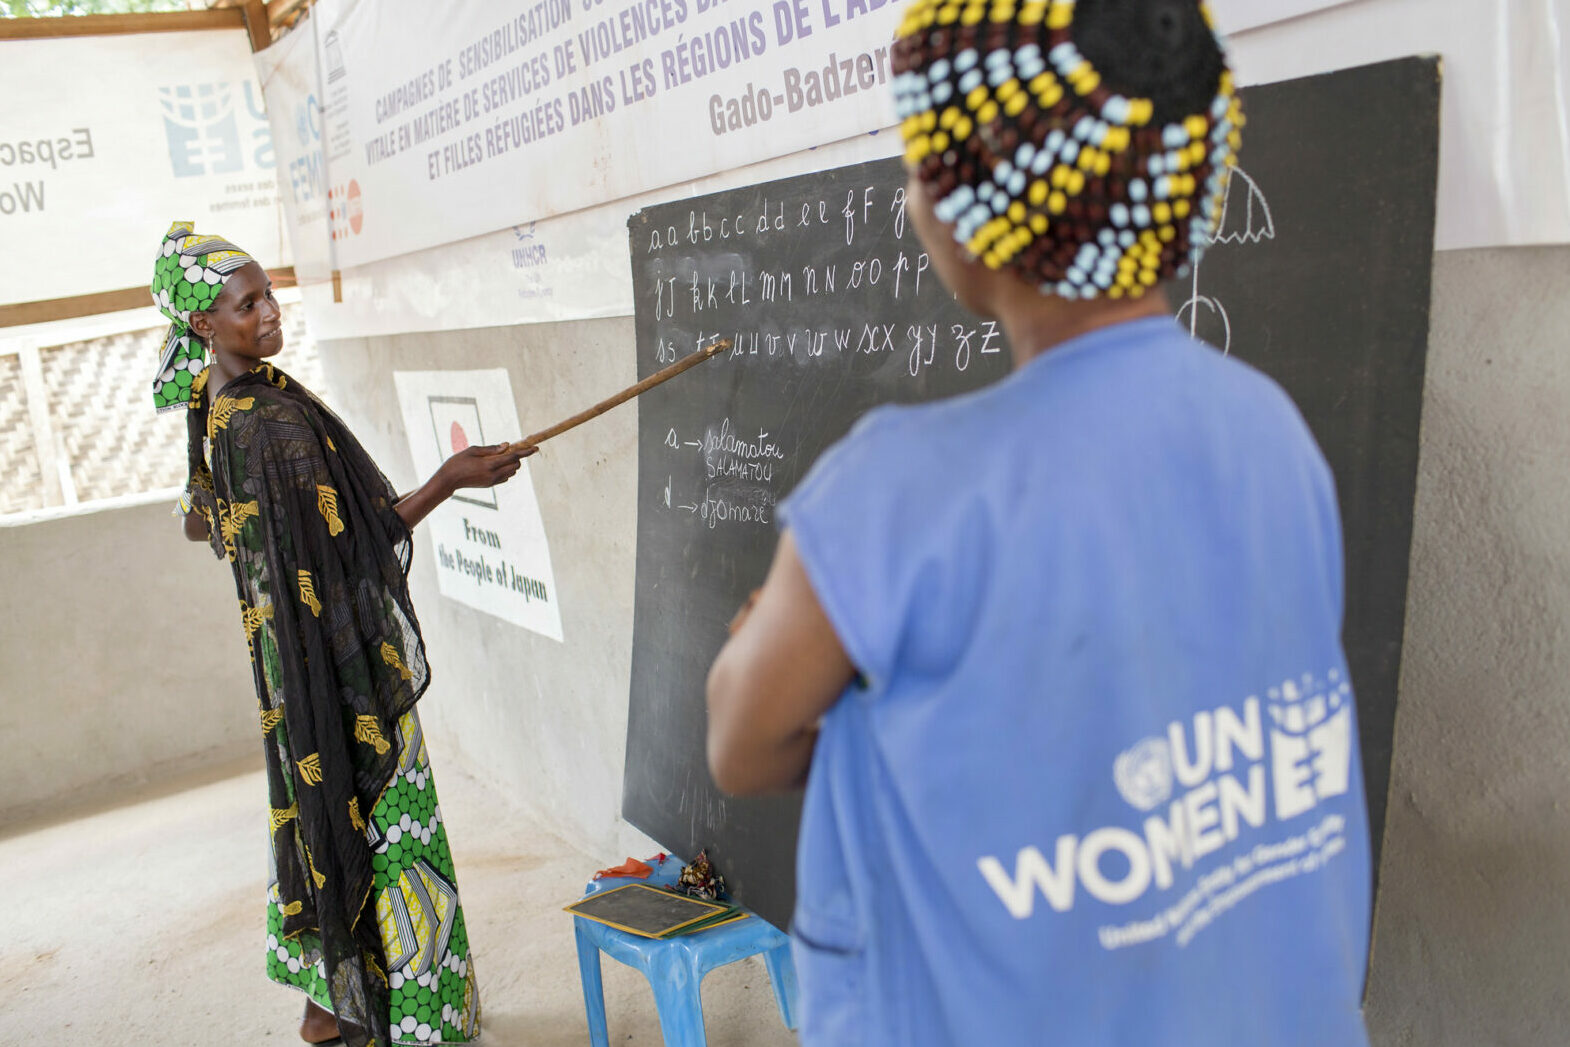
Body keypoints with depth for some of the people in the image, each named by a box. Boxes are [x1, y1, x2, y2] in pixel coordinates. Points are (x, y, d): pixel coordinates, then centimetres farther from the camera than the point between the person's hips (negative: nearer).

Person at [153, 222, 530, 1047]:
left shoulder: (216, 409, 6)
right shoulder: (273, 417, -25)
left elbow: (199, 521, 18)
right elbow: (356, 540, -24)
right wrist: (450, 478, -24)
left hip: (286, 639, 10)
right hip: (339, 647, -10)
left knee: (324, 807, 19)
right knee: (377, 815, 2)